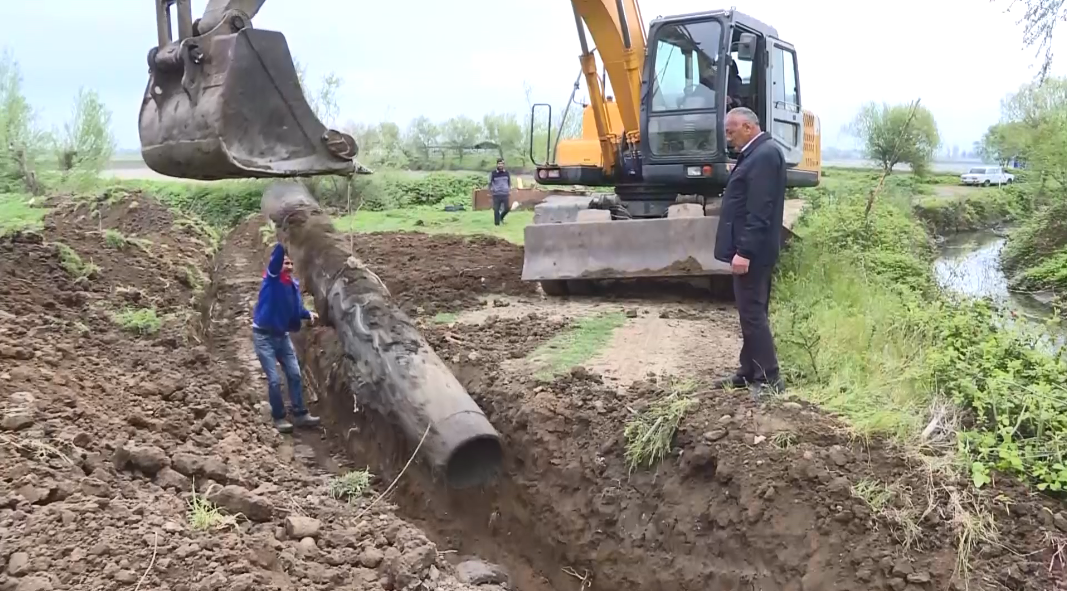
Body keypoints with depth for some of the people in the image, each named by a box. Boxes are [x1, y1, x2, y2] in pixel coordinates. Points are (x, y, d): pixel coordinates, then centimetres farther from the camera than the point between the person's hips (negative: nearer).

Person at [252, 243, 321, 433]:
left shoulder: (294, 284, 3)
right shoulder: (272, 277, -13)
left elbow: (297, 308, 5)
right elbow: (277, 255, -28)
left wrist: (308, 314, -10)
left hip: (282, 335, 6)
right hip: (264, 336, -6)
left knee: (295, 374, 6)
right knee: (274, 379, -4)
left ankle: (300, 414, 15)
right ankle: (279, 417, 10)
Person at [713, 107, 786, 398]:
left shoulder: (765, 154, -17)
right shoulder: (757, 153, 15)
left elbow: (759, 211, -23)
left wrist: (744, 251, -24)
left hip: (752, 251, -10)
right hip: (749, 249, 10)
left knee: (753, 313, -5)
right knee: (751, 312, 14)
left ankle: (769, 377, 2)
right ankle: (750, 371, 22)